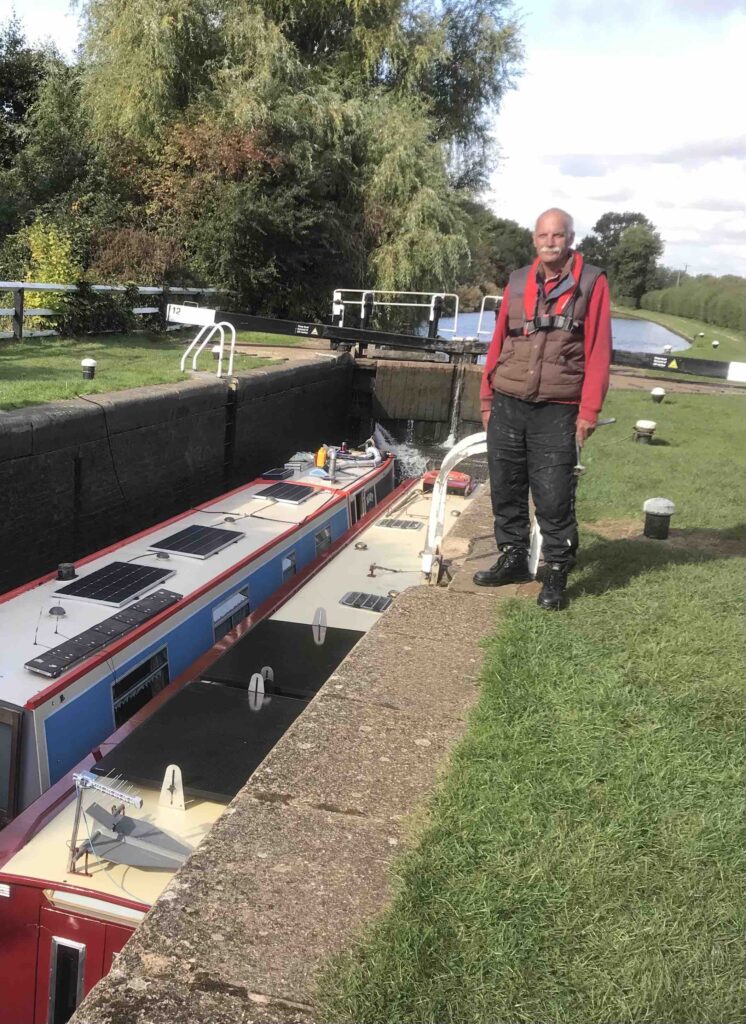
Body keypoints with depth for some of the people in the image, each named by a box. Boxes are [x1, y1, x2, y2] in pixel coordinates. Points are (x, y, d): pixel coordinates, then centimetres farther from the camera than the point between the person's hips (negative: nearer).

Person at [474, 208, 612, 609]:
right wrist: (487, 399, 11)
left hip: (556, 412, -4)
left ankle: (556, 574, 10)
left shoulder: (591, 282, -1)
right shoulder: (518, 282, 11)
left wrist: (589, 411, -10)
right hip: (506, 406, 4)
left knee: (554, 499, -3)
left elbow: (598, 350, -5)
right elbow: (498, 343, 13)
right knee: (506, 489, 11)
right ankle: (513, 559, 26)